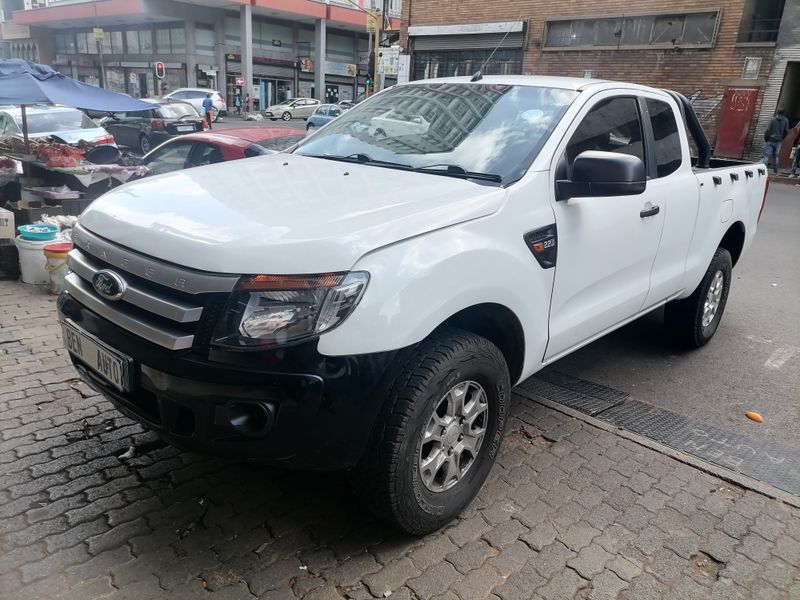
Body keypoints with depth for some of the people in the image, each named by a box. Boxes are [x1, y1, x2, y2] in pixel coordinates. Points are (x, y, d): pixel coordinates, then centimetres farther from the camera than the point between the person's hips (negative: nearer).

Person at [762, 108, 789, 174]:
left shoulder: (772, 120, -6)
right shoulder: (785, 120, 2)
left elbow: (768, 130, -10)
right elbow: (786, 131, 2)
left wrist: (765, 139, 1)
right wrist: (782, 138, 16)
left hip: (770, 140, -3)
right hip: (778, 141, 3)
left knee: (767, 155, -2)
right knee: (776, 156, 11)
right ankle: (775, 171, 13)